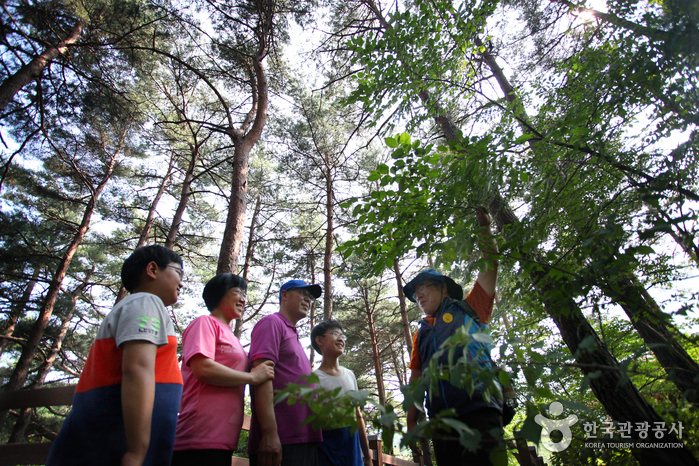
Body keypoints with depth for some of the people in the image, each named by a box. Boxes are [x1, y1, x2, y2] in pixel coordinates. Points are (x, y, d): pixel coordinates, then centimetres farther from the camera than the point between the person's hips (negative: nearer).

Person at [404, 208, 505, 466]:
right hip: (442, 421, 4)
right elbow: (416, 377, 18)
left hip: (479, 413, -4)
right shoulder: (422, 333, 20)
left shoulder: (468, 309, 10)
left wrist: (485, 229, 2)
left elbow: (490, 267, 4)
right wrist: (412, 421, 10)